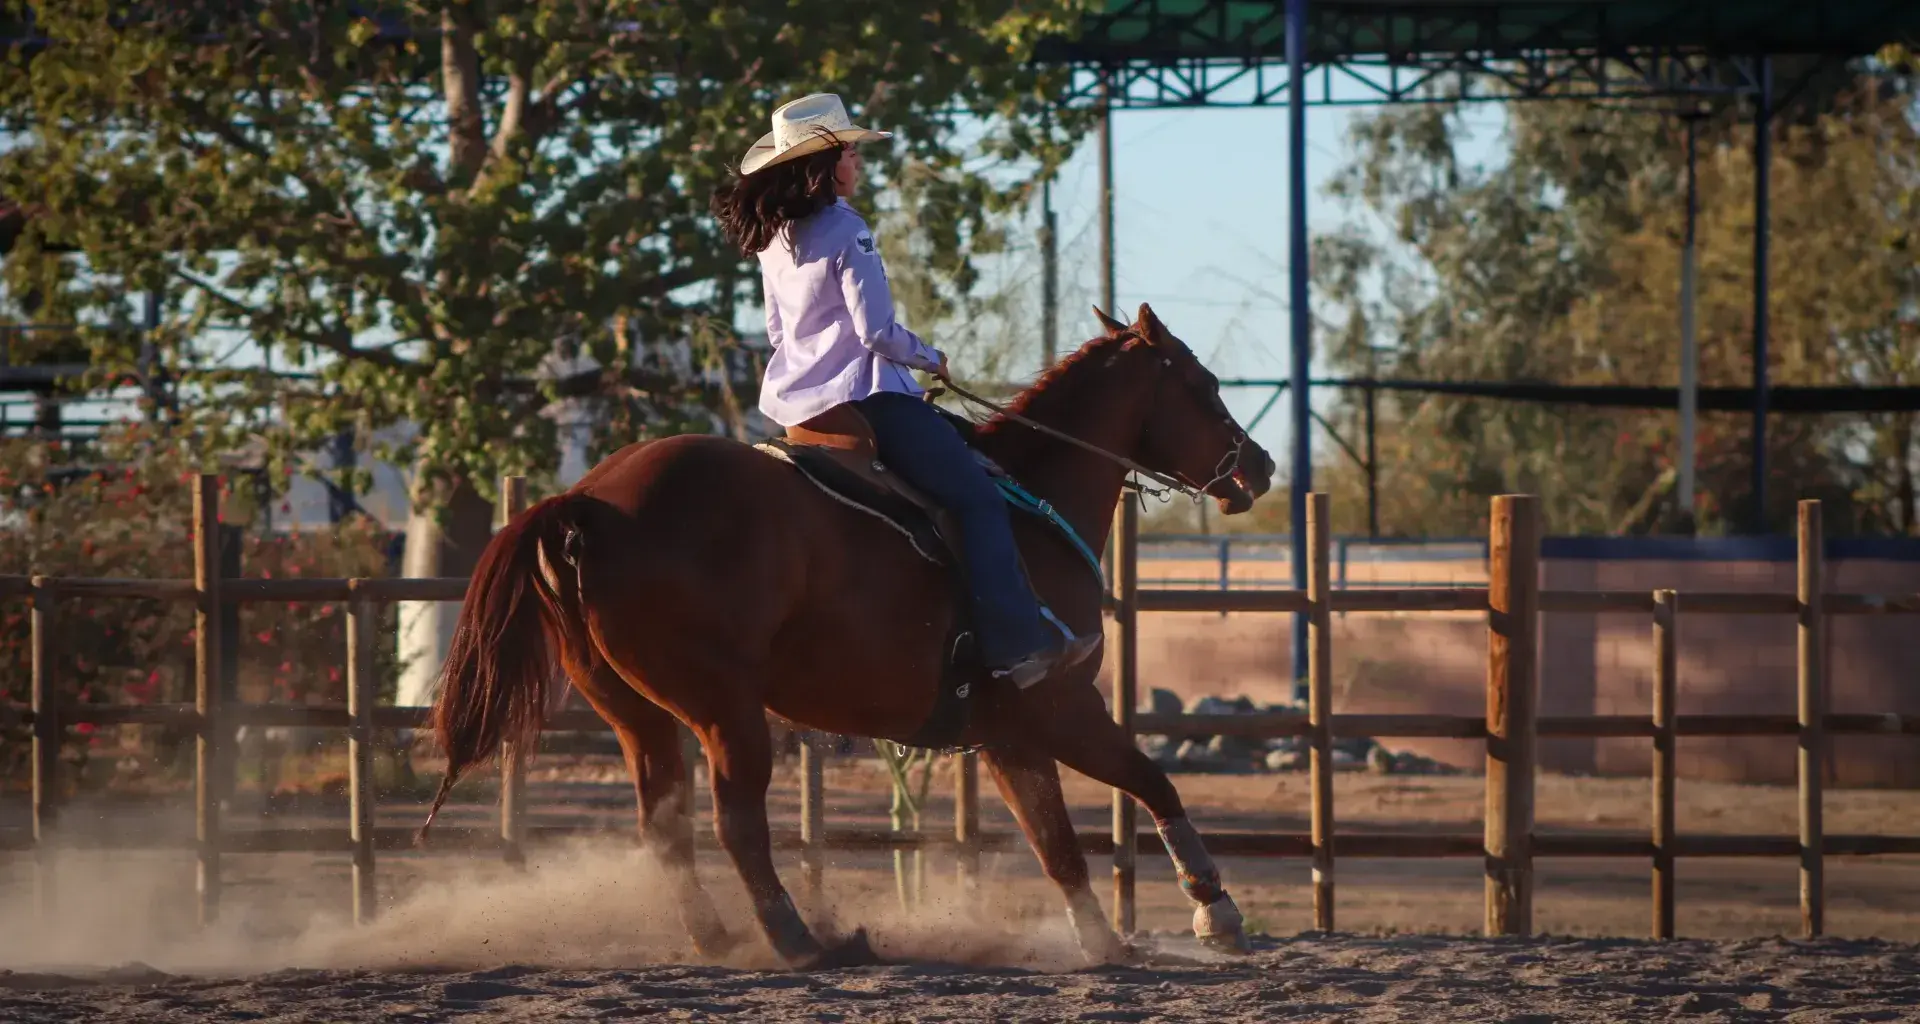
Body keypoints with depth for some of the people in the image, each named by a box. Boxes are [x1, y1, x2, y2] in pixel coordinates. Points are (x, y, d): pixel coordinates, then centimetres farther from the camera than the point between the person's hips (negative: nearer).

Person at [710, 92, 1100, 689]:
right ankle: (1018, 646, -21)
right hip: (862, 394, -10)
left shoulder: (773, 239, 12)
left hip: (795, 406, 10)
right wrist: (930, 360, 0)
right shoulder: (845, 231, -14)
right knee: (977, 500, -11)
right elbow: (877, 330, -17)